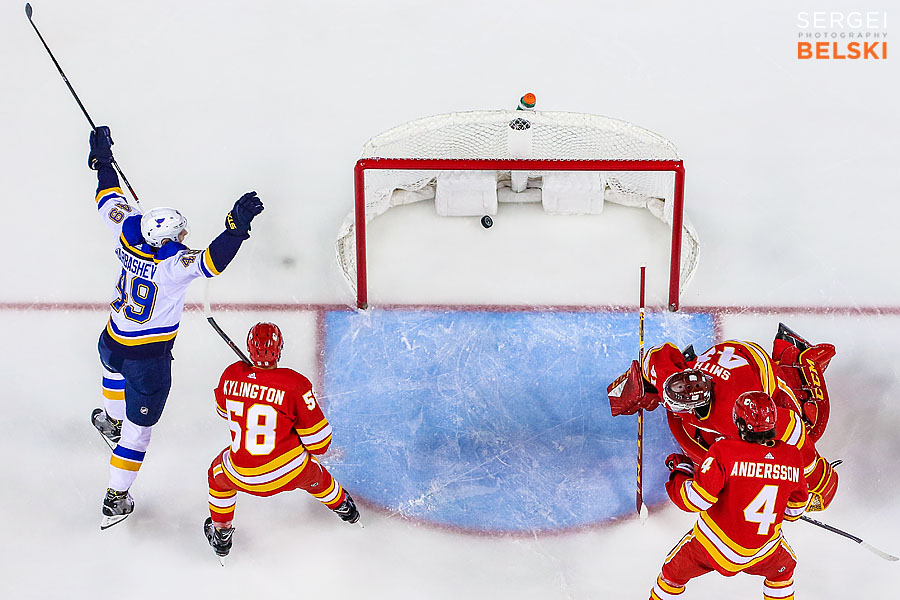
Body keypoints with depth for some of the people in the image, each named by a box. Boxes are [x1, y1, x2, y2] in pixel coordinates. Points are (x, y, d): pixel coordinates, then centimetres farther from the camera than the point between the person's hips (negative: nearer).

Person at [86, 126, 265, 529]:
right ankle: (116, 501, 18)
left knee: (115, 371, 42)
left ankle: (110, 421, 71)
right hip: (148, 358, -8)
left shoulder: (128, 230, -14)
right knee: (139, 427, 8)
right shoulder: (173, 264, -33)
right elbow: (211, 262, -49)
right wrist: (237, 226, -55)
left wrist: (102, 158, 16)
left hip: (113, 339, 8)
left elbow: (109, 201, 3)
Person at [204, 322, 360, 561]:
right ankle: (342, 506, 62)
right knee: (313, 474, 35)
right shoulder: (295, 384, -19)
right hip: (292, 471, -1)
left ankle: (221, 536, 47)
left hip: (245, 477, 1)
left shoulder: (231, 375, -9)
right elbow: (319, 441, -13)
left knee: (218, 473, 35)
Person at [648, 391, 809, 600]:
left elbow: (695, 500, -25)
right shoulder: (792, 457, -12)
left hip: (713, 544, -3)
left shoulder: (724, 452, -26)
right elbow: (794, 510, 3)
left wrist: (681, 470, -7)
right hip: (764, 550, 3)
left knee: (674, 572, 25)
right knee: (783, 568, 37)